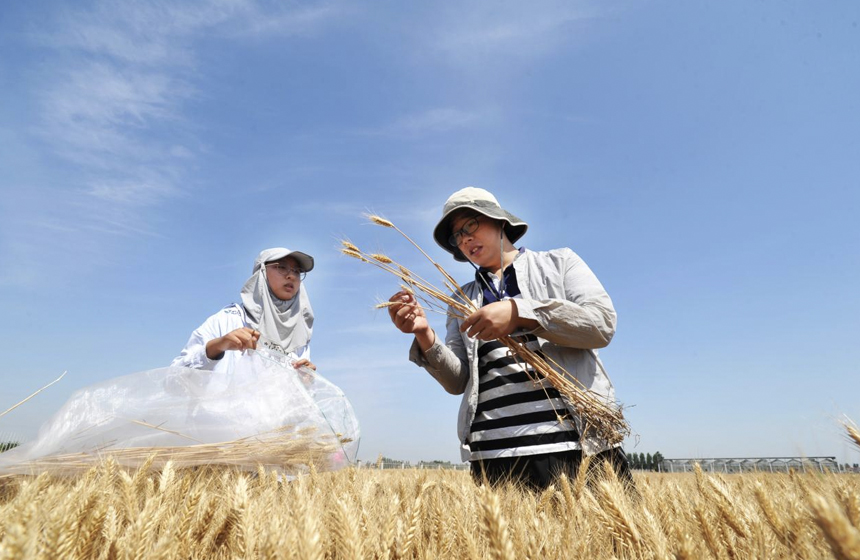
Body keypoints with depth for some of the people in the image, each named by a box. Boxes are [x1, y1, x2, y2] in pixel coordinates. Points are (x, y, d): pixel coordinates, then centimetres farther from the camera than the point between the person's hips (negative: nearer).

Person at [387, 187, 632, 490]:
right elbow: (457, 381, 9)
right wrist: (425, 335, -10)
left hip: (581, 444, -2)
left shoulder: (559, 262, 11)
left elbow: (602, 323, -5)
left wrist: (520, 312, -18)